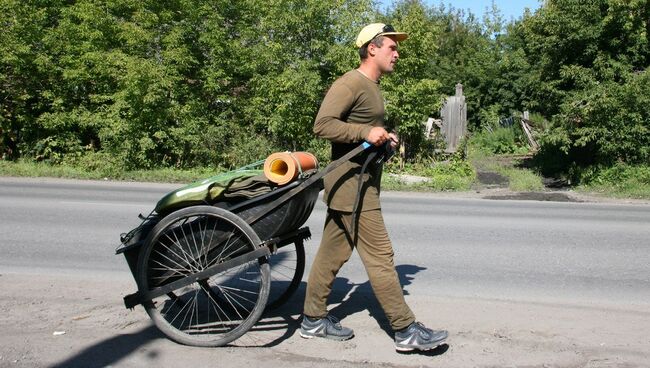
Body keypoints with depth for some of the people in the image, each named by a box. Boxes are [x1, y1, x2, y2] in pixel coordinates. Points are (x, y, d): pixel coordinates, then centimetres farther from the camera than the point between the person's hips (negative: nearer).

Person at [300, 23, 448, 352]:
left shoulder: (372, 87, 20)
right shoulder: (350, 83, -12)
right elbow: (322, 125, -22)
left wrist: (383, 137, 10)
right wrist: (366, 132, -24)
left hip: (361, 182, 10)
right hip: (351, 183, -10)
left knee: (332, 253, 13)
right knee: (380, 256, -5)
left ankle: (313, 319, 23)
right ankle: (406, 330, 3)